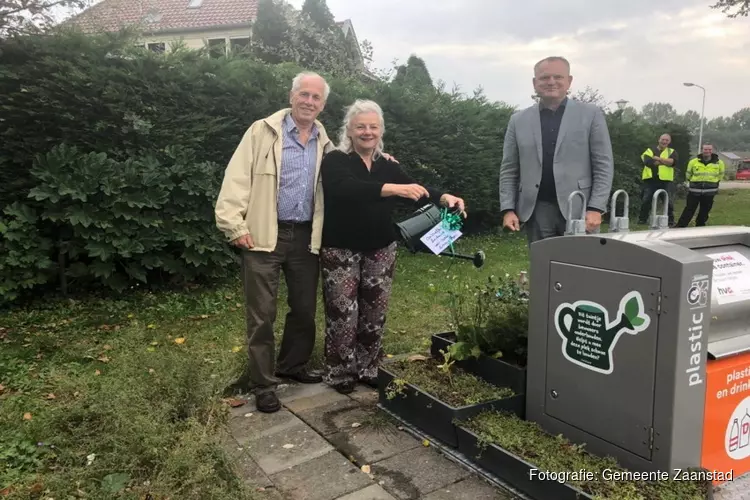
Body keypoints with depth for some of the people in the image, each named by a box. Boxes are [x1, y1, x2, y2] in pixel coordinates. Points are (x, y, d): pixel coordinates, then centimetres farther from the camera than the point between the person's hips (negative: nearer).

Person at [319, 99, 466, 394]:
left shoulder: (387, 166, 10)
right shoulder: (334, 161, -7)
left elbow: (415, 189, -2)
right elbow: (350, 189, -27)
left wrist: (445, 198, -23)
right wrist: (393, 188, -41)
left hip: (380, 250, 5)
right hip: (341, 250, -5)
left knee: (375, 312, 10)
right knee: (343, 313, -1)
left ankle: (368, 369, 25)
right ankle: (339, 373, 16)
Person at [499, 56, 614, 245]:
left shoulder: (591, 114, 5)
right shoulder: (518, 120, 9)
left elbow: (604, 165, 1)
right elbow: (508, 170, 9)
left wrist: (596, 208, -10)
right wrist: (508, 209, -2)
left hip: (579, 209, -1)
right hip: (536, 211, 2)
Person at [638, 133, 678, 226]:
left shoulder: (672, 151, 12)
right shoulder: (650, 150, 10)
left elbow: (672, 162, -11)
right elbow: (648, 162, -11)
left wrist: (658, 158, -11)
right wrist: (665, 161, -9)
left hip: (666, 181, 0)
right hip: (650, 180, 0)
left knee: (669, 201, 0)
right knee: (646, 200, 2)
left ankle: (670, 221, 9)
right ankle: (642, 219, 13)